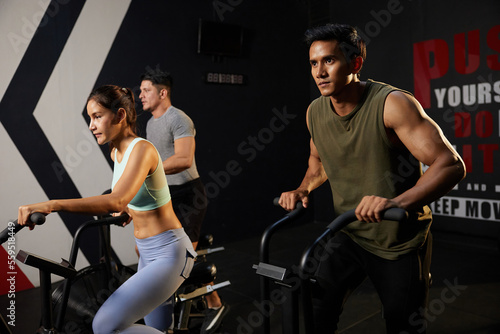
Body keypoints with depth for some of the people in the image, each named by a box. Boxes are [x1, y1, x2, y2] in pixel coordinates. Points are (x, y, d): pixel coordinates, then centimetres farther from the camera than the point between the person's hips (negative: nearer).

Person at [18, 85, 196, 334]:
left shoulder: (141, 149, -21)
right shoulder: (116, 152, 6)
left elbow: (116, 201, -38)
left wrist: (52, 205, -43)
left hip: (168, 254, -9)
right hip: (149, 253, 9)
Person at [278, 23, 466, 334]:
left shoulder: (392, 103, -21)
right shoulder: (315, 112, -4)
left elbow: (451, 164, -25)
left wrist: (396, 202, -40)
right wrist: (302, 190, -2)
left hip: (401, 242, -3)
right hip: (349, 236, 4)